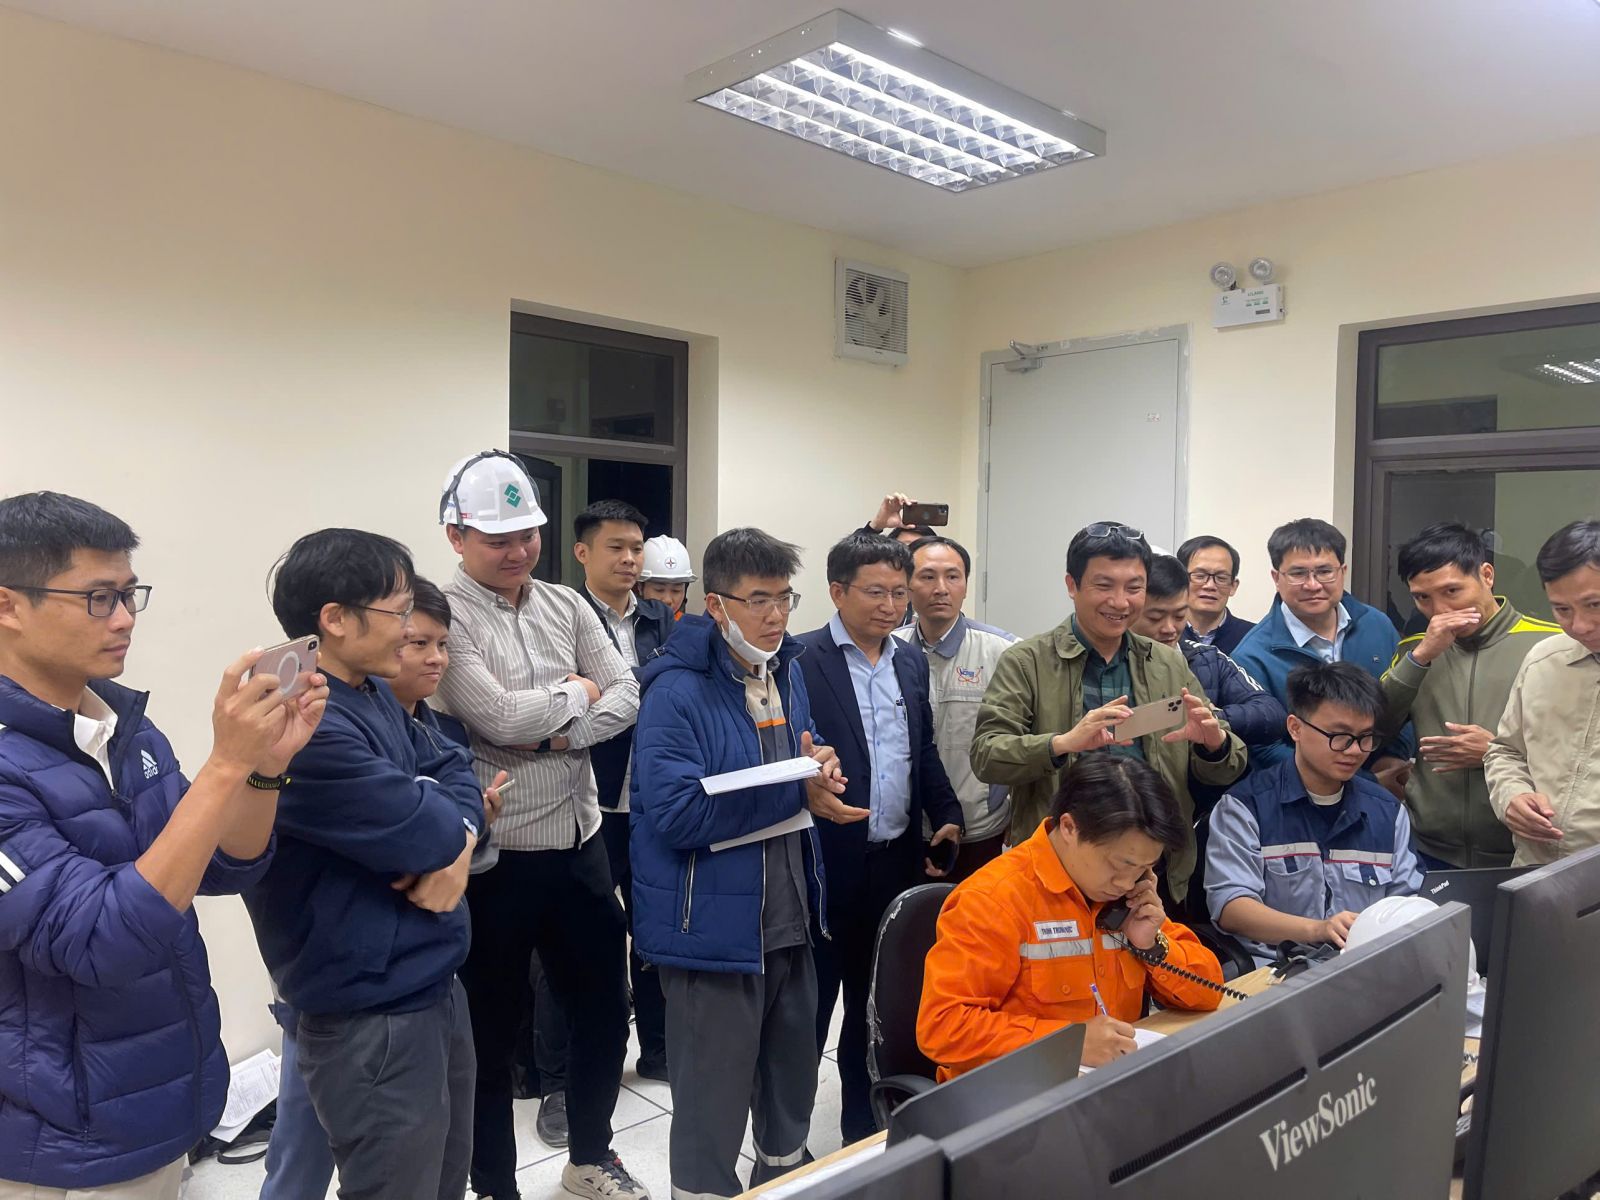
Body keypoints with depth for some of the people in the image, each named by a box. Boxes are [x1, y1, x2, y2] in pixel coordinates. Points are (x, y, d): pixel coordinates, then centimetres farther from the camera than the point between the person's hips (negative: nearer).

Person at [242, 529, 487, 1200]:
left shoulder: (376, 695, 6)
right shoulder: (300, 726, -26)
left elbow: (454, 772, 7)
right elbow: (421, 831, -26)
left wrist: (456, 841, -14)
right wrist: (445, 823, -3)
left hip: (435, 991, 9)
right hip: (373, 1019, -9)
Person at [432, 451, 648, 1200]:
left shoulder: (565, 605, 6)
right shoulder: (443, 616, -13)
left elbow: (627, 696, 0)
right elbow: (499, 717, -23)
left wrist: (559, 735, -16)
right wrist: (578, 690, -7)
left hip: (579, 840, 6)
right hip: (495, 855, -6)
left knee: (603, 1006, 19)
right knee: (492, 1032, 13)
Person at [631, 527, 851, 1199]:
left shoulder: (787, 671, 7)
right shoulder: (676, 690, -19)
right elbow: (677, 812, -27)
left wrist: (819, 762, -5)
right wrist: (799, 793, -24)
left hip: (790, 920, 8)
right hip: (714, 929, -8)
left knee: (793, 1083, 25)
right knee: (714, 1106, 7)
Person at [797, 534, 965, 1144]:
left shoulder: (911, 662, 10)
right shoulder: (800, 660, -11)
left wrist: (947, 815, 4)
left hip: (897, 863, 6)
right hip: (827, 865, -6)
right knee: (809, 1009, 8)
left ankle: (865, 1130, 36)